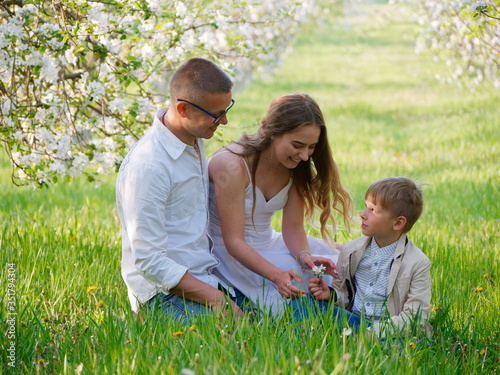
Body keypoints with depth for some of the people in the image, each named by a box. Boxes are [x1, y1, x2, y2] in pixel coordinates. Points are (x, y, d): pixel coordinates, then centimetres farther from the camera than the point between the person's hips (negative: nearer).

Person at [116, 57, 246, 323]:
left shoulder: (194, 137, 8)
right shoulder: (147, 166, -22)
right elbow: (149, 261, -21)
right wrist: (214, 298, -22)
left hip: (205, 278, 9)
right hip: (164, 292, -9)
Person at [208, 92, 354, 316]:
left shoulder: (295, 167, -4)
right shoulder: (232, 167, -26)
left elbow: (293, 227, -2)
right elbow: (234, 242, -26)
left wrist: (304, 255, -25)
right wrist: (276, 274, -40)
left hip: (268, 244, 7)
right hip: (228, 255, -7)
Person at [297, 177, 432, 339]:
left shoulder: (418, 264, -7)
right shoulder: (351, 250, 8)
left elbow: (415, 318, -11)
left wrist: (372, 331, -22)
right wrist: (331, 294, -7)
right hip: (351, 318, 5)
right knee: (304, 303, -18)